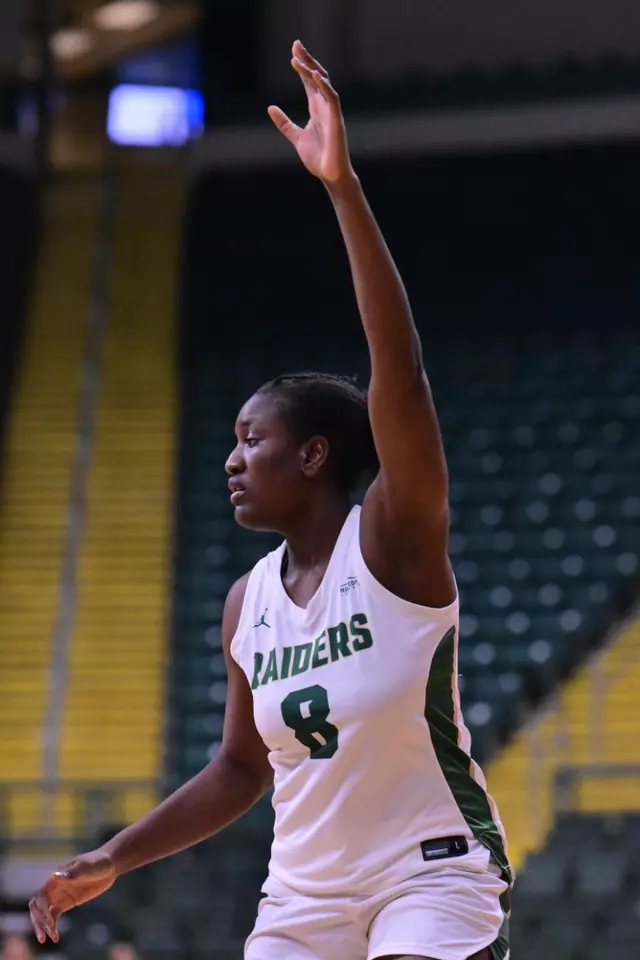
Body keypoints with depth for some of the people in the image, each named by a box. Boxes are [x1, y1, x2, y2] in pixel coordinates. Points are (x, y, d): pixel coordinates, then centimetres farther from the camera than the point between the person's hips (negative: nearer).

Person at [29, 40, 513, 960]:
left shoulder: (394, 540, -13)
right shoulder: (248, 600, 6)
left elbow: (400, 372, -28)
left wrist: (343, 188, -37)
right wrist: (110, 861, 12)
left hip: (433, 875, -7)